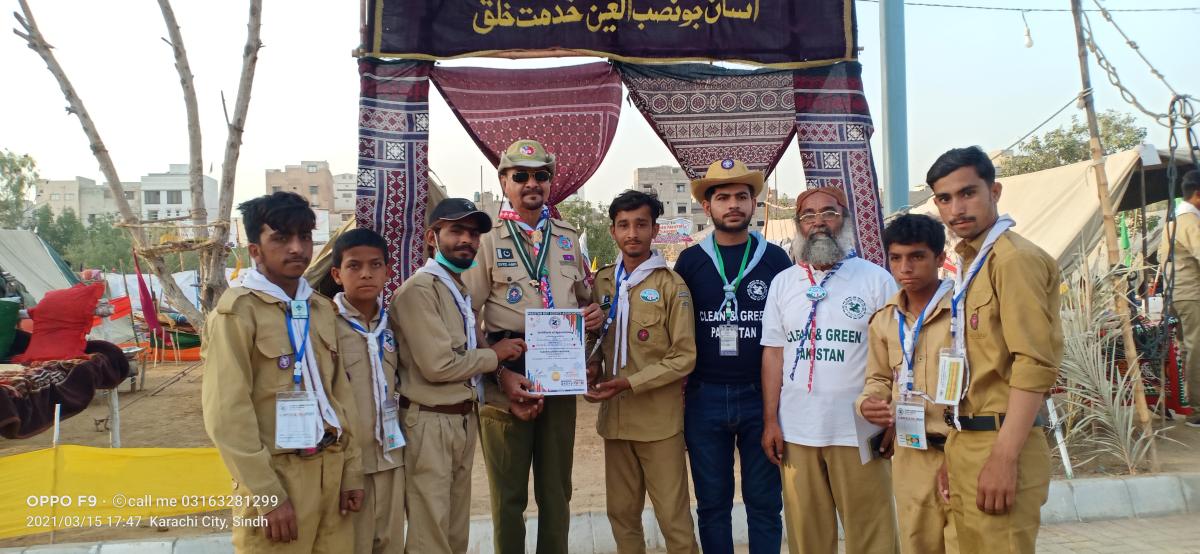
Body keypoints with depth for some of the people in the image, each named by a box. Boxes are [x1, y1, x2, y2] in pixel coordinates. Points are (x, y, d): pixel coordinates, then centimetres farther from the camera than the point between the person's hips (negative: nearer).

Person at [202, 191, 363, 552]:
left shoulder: (322, 309, 10)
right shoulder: (237, 311, -10)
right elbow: (227, 414, -14)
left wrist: (351, 471, 8)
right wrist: (268, 495, -16)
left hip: (330, 468, 6)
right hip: (278, 472, -6)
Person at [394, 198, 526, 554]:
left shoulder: (463, 292, 14)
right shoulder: (420, 289, -15)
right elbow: (438, 365, -22)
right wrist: (495, 354, -9)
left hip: (464, 420, 9)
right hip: (430, 424, -9)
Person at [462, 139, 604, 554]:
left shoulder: (568, 238, 10)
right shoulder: (487, 240, -3)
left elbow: (583, 298, 21)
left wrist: (594, 315, -3)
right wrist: (500, 374, -16)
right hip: (506, 377, -4)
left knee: (557, 489, 15)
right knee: (509, 493, 9)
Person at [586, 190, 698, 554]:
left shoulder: (671, 285, -7)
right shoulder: (602, 282, 8)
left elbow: (684, 357, -10)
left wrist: (630, 383, -17)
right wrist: (594, 364, -2)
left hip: (659, 420, -5)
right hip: (615, 418, 5)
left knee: (674, 517, 0)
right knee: (621, 514, 14)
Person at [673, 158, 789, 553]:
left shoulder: (775, 259, 3)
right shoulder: (690, 261, 3)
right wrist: (677, 393, 3)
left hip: (763, 396, 0)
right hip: (704, 398, 1)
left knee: (765, 502, 9)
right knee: (712, 503, 11)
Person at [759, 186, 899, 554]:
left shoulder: (876, 279, 0)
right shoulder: (782, 283, 8)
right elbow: (773, 354, 7)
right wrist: (770, 422, 2)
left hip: (858, 430, -2)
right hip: (796, 431, 2)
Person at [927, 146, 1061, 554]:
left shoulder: (1014, 258, -12)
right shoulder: (969, 263, 15)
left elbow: (1035, 364, -20)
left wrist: (1003, 457, -23)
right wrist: (955, 454, 17)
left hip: (998, 443, -9)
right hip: (966, 441, 9)